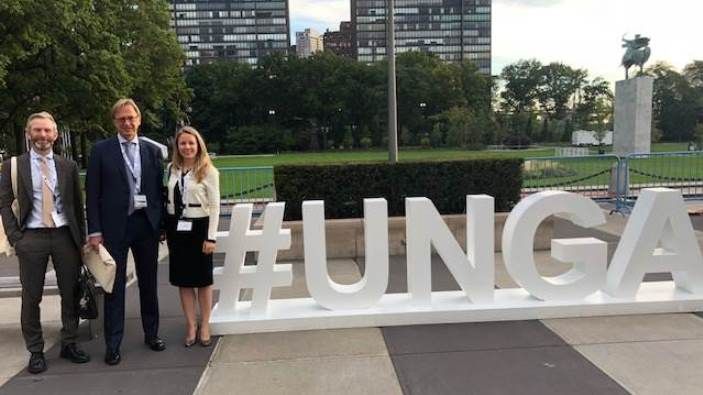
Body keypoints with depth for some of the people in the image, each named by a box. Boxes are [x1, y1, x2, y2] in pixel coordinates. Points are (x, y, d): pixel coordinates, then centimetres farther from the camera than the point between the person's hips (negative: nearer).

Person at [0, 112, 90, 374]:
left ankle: (69, 344, 22)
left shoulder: (68, 166, 8)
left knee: (70, 293, 7)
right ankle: (35, 351, 17)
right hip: (31, 237, -1)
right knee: (31, 297, 5)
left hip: (65, 235, 2)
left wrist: (81, 237, 6)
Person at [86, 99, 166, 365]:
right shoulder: (101, 150, 1)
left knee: (148, 283, 13)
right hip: (115, 226, -2)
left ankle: (151, 334, 27)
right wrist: (94, 230, -7)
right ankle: (113, 344, 15)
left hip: (147, 224, 2)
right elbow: (92, 193, -2)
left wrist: (162, 224, 3)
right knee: (115, 286, 5)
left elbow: (159, 190, 8)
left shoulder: (152, 151, 7)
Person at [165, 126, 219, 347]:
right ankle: (191, 325, 19)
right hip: (176, 227, 4)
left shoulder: (208, 171, -7)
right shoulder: (172, 169, 6)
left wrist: (211, 237, -12)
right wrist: (166, 229, 7)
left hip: (199, 226, -4)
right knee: (182, 279, 8)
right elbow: (168, 199, 11)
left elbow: (214, 206, -8)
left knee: (203, 279, 6)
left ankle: (204, 325, 20)